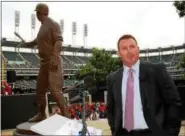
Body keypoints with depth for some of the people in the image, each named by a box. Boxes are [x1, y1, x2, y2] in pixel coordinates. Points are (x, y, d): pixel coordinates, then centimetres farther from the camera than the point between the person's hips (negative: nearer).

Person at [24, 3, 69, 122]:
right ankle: (41, 115, 26)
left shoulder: (53, 24, -9)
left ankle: (66, 116, -8)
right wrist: (29, 43, 49)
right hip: (44, 63, 9)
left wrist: (55, 58, -33)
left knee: (54, 90, -16)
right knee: (40, 90, 13)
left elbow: (59, 41, -21)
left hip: (53, 63, -9)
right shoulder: (43, 26, 17)